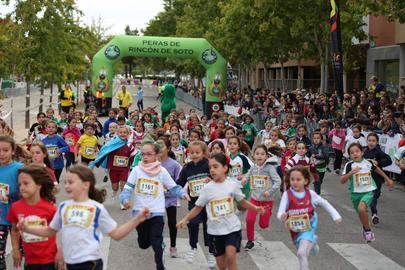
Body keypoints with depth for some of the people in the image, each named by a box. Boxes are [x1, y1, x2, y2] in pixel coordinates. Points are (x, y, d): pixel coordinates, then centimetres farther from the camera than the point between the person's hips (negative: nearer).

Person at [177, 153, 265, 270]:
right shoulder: (207, 188, -8)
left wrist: (255, 208, -5)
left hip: (232, 228, -1)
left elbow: (242, 202, 10)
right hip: (215, 231, 1)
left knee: (230, 257, -20)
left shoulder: (232, 185, -5)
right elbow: (198, 208, 0)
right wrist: (185, 219, -11)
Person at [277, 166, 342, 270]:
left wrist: (335, 216, 5)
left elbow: (324, 203, 7)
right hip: (295, 230, 2)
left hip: (308, 229, -2)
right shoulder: (287, 195, -15)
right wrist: (282, 217, -43)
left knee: (302, 253, -24)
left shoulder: (310, 194, -10)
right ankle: (312, 242, 60)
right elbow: (280, 213, -20)